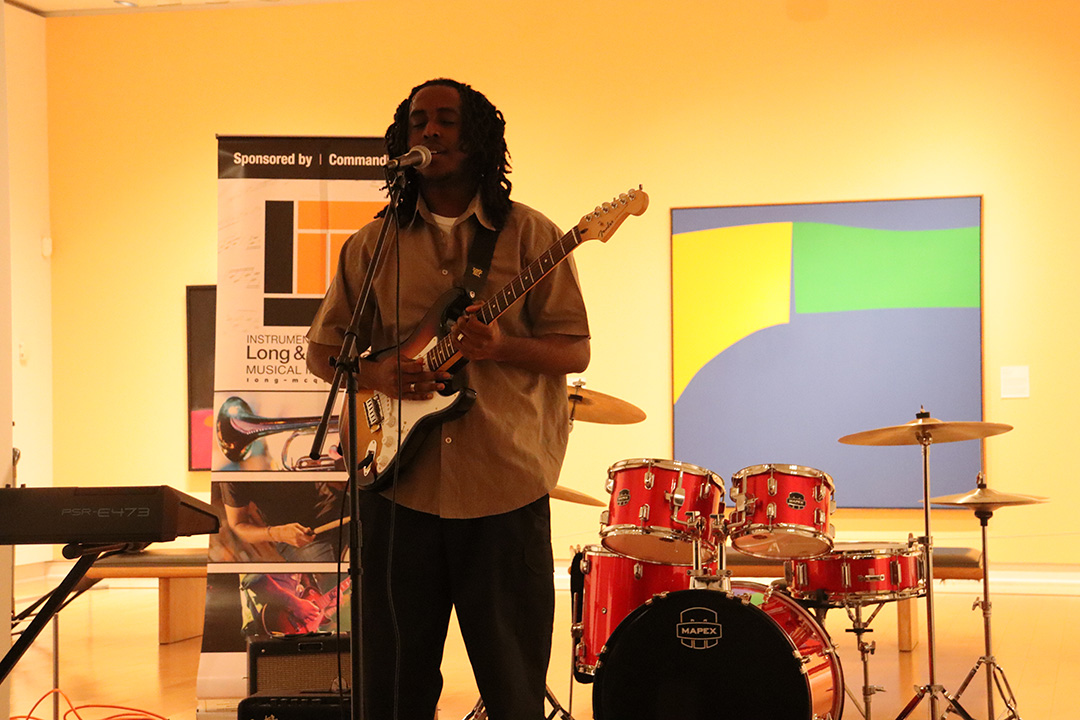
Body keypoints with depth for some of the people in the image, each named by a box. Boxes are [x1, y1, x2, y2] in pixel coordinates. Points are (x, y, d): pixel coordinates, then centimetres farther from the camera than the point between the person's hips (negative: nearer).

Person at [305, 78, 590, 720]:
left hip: (506, 485, -2)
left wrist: (501, 347, -18)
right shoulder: (373, 245, 9)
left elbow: (575, 351, 1)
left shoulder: (529, 235, 2)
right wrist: (378, 372, -8)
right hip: (401, 487, 2)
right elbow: (323, 349, 13)